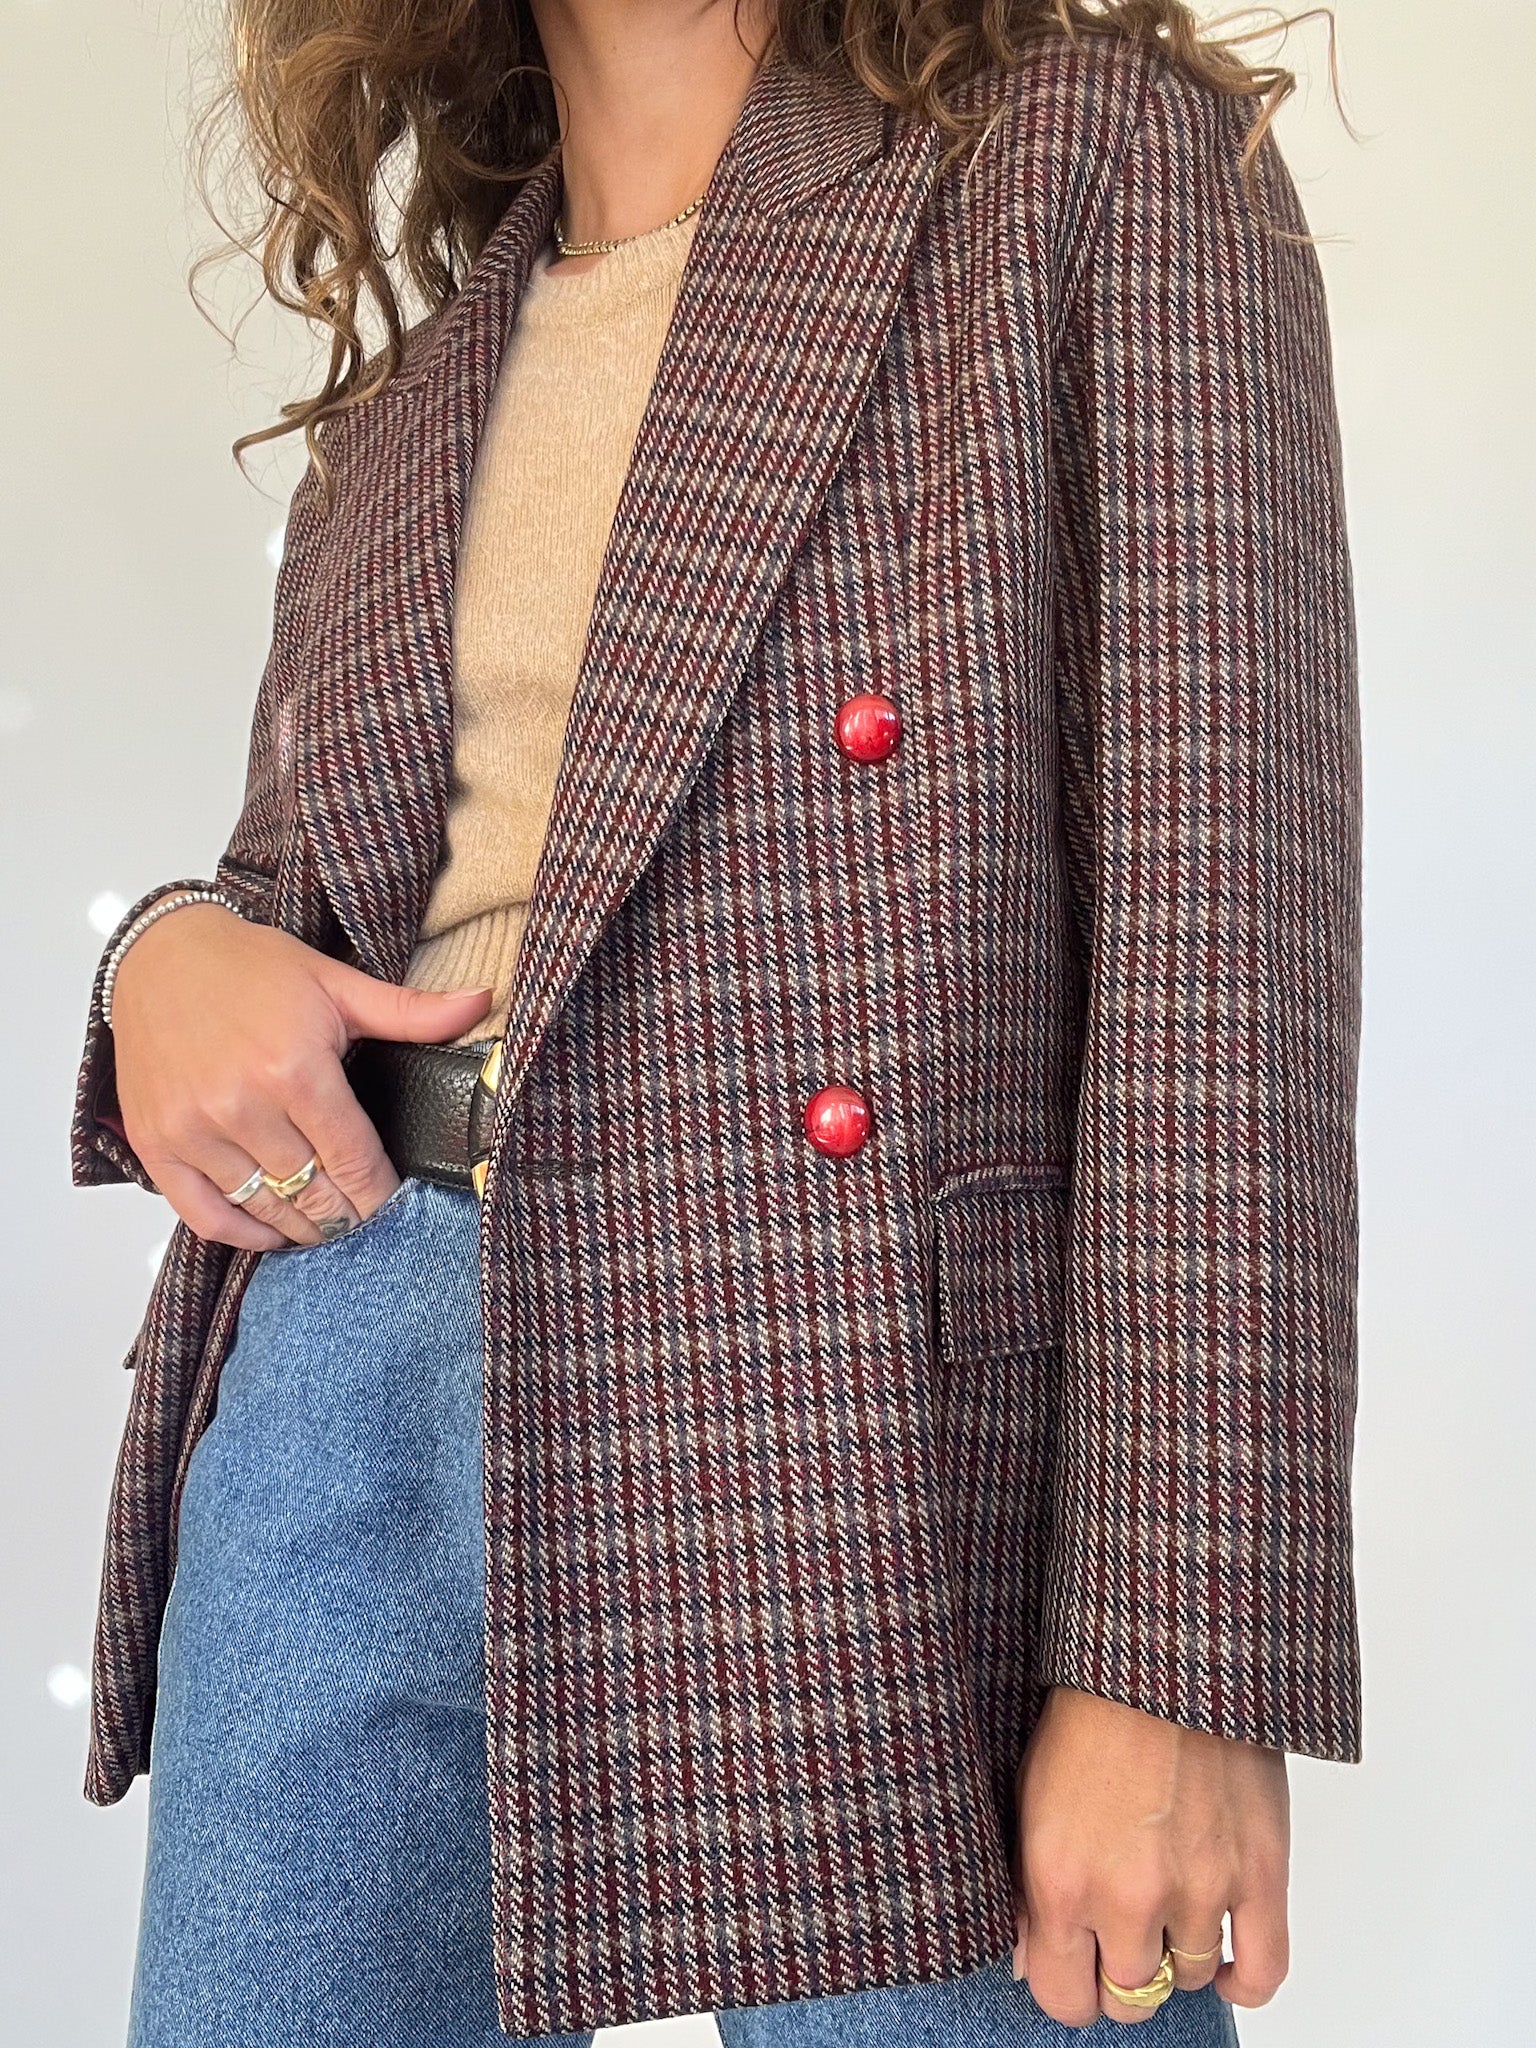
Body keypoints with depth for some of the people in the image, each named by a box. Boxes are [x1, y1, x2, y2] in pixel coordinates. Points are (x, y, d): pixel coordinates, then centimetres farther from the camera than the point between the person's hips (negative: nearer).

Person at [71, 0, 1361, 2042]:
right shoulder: (405, 386, 17)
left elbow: (1220, 917, -11)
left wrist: (1173, 1649, -18)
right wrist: (171, 958, 0)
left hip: (854, 1422, -5)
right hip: (343, 1384, 6)